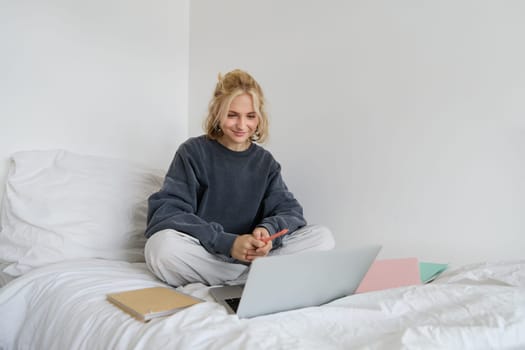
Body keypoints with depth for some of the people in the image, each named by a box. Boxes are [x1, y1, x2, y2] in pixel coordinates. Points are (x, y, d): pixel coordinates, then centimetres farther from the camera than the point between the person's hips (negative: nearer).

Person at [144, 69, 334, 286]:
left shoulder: (265, 162, 9)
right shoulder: (193, 152, -3)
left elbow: (290, 211, 2)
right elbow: (165, 212, -15)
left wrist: (269, 230, -24)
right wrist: (227, 243, -26)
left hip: (249, 254, 3)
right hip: (201, 255, -3)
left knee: (322, 237, -15)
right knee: (163, 245, -36)